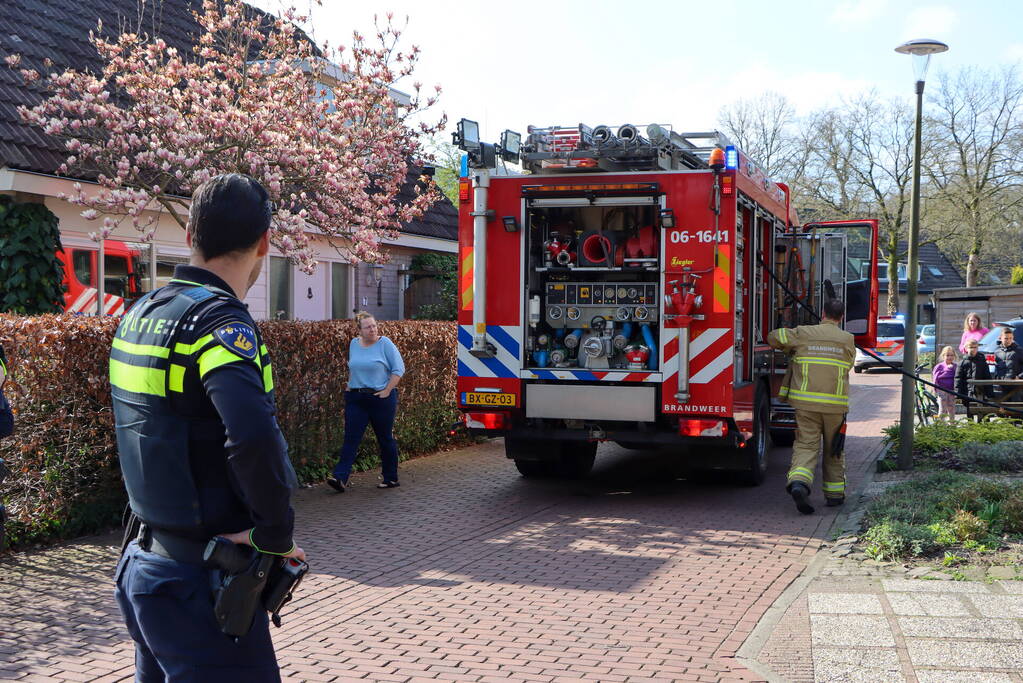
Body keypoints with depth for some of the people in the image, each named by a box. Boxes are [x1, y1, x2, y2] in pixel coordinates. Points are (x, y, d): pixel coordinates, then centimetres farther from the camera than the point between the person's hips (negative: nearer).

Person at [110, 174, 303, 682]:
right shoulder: (220, 319, -19)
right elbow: (253, 435, -35)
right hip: (201, 582, -9)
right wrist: (275, 532, -21)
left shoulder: (142, 312, 8)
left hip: (144, 565, 9)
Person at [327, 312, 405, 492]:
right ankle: (340, 478, -11)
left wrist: (387, 391, -13)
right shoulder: (354, 344, 10)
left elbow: (399, 369, -7)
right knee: (351, 438, -5)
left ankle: (391, 478, 17)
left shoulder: (385, 344, -5)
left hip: (381, 398, -4)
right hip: (356, 399, 4)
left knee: (385, 439, 6)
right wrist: (350, 386, 13)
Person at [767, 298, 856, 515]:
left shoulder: (803, 333, 0)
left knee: (806, 445, -2)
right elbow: (848, 365, 17)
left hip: (806, 401, -1)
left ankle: (799, 481, -27)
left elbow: (774, 337, 8)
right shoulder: (847, 339, 4)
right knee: (834, 449, 15)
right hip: (835, 403, 1)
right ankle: (834, 493, 22)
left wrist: (791, 349, 25)